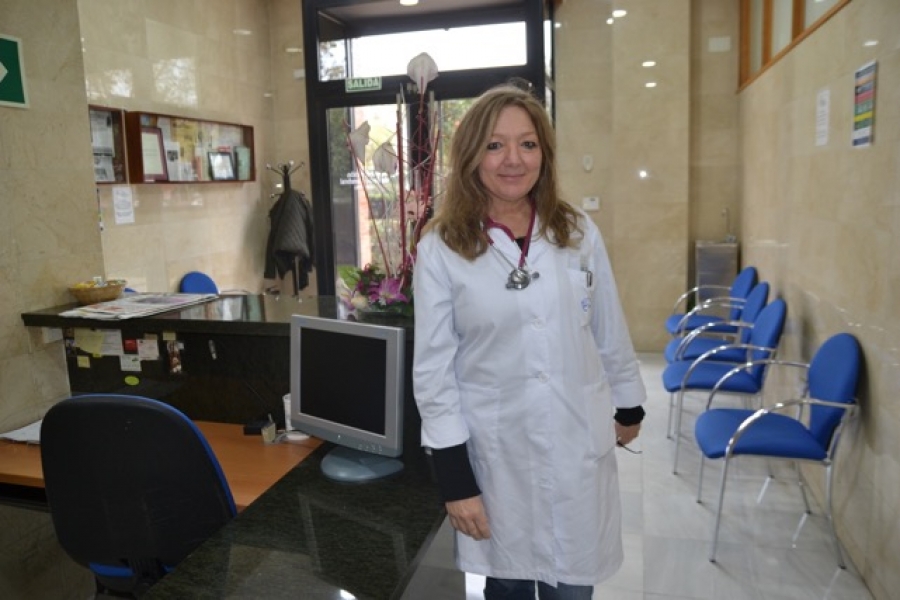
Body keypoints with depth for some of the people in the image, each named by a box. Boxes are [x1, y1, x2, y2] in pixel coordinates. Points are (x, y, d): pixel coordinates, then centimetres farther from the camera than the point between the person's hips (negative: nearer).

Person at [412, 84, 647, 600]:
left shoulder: (579, 233, -1)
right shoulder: (441, 249, -9)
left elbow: (610, 333, 9)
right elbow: (434, 369, -8)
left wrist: (629, 405, 18)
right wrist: (455, 479, -8)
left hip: (578, 445, 2)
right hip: (495, 452, -1)